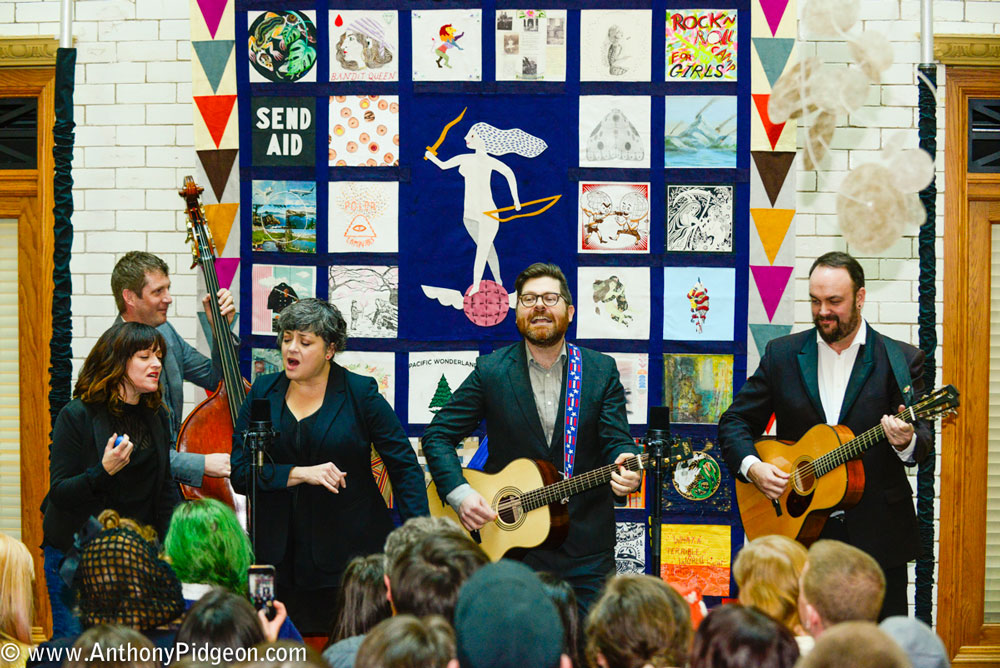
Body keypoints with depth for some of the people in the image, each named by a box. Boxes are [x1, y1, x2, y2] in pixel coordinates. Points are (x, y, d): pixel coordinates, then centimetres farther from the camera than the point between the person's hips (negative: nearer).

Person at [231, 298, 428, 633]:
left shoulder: (360, 392, -1)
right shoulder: (263, 392, 7)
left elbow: (404, 467, -1)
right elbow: (240, 470, 0)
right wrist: (300, 473, -15)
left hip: (352, 554, -2)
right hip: (280, 553, 2)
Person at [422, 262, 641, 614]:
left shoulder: (602, 371, 4)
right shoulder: (491, 371, 2)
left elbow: (617, 440, -3)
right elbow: (438, 435, 3)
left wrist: (624, 468, -26)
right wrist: (458, 493, -12)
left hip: (586, 547, 0)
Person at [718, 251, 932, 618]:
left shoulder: (901, 359, 2)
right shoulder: (782, 354, 7)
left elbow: (922, 435, -6)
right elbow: (735, 422, 10)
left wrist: (906, 440, -30)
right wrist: (752, 466, -9)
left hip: (877, 535, -1)